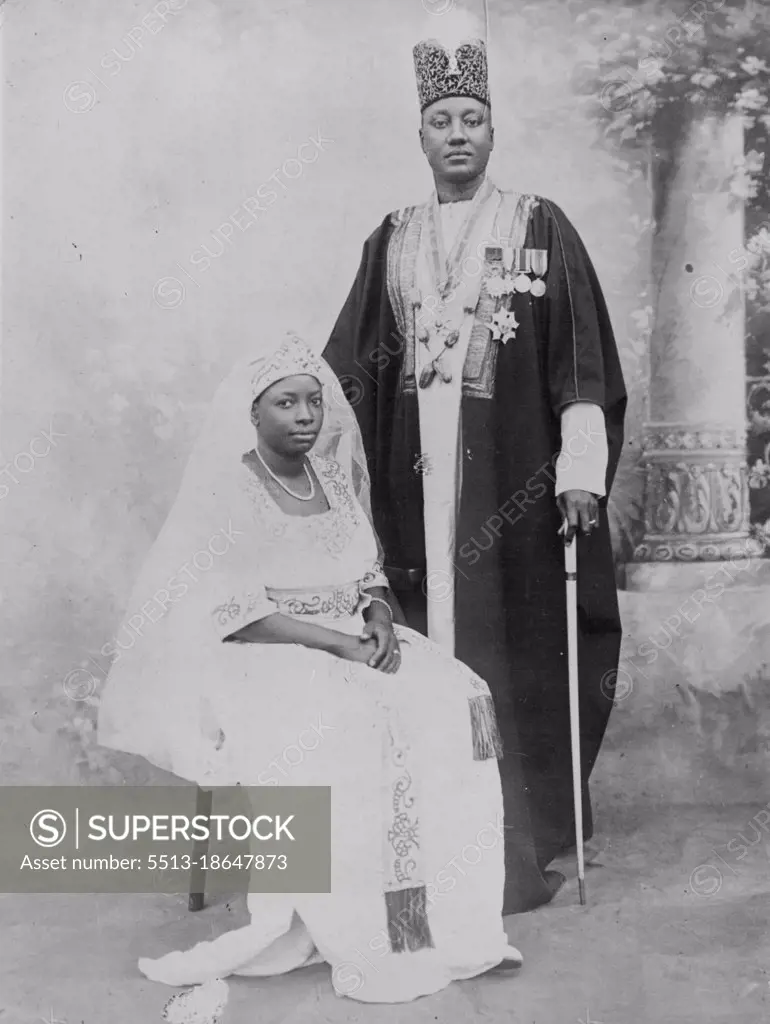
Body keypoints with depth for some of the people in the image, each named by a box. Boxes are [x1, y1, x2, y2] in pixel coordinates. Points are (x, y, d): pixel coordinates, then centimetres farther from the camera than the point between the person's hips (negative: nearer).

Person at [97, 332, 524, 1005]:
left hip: (354, 639, 6)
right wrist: (339, 643, -22)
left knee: (455, 706, -19)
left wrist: (380, 615, -7)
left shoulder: (335, 474, 11)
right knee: (344, 731, -34)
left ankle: (455, 919, -14)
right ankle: (371, 942, -21)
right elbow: (230, 612, -16)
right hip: (261, 658, -5)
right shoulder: (224, 489, -8)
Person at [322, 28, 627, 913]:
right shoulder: (391, 244, 13)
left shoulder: (540, 229, 4)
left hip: (512, 476, -2)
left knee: (514, 656, -1)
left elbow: (583, 363, -3)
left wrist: (581, 471, -12)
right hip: (418, 479, 3)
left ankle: (521, 847, 8)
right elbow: (348, 370, 12)